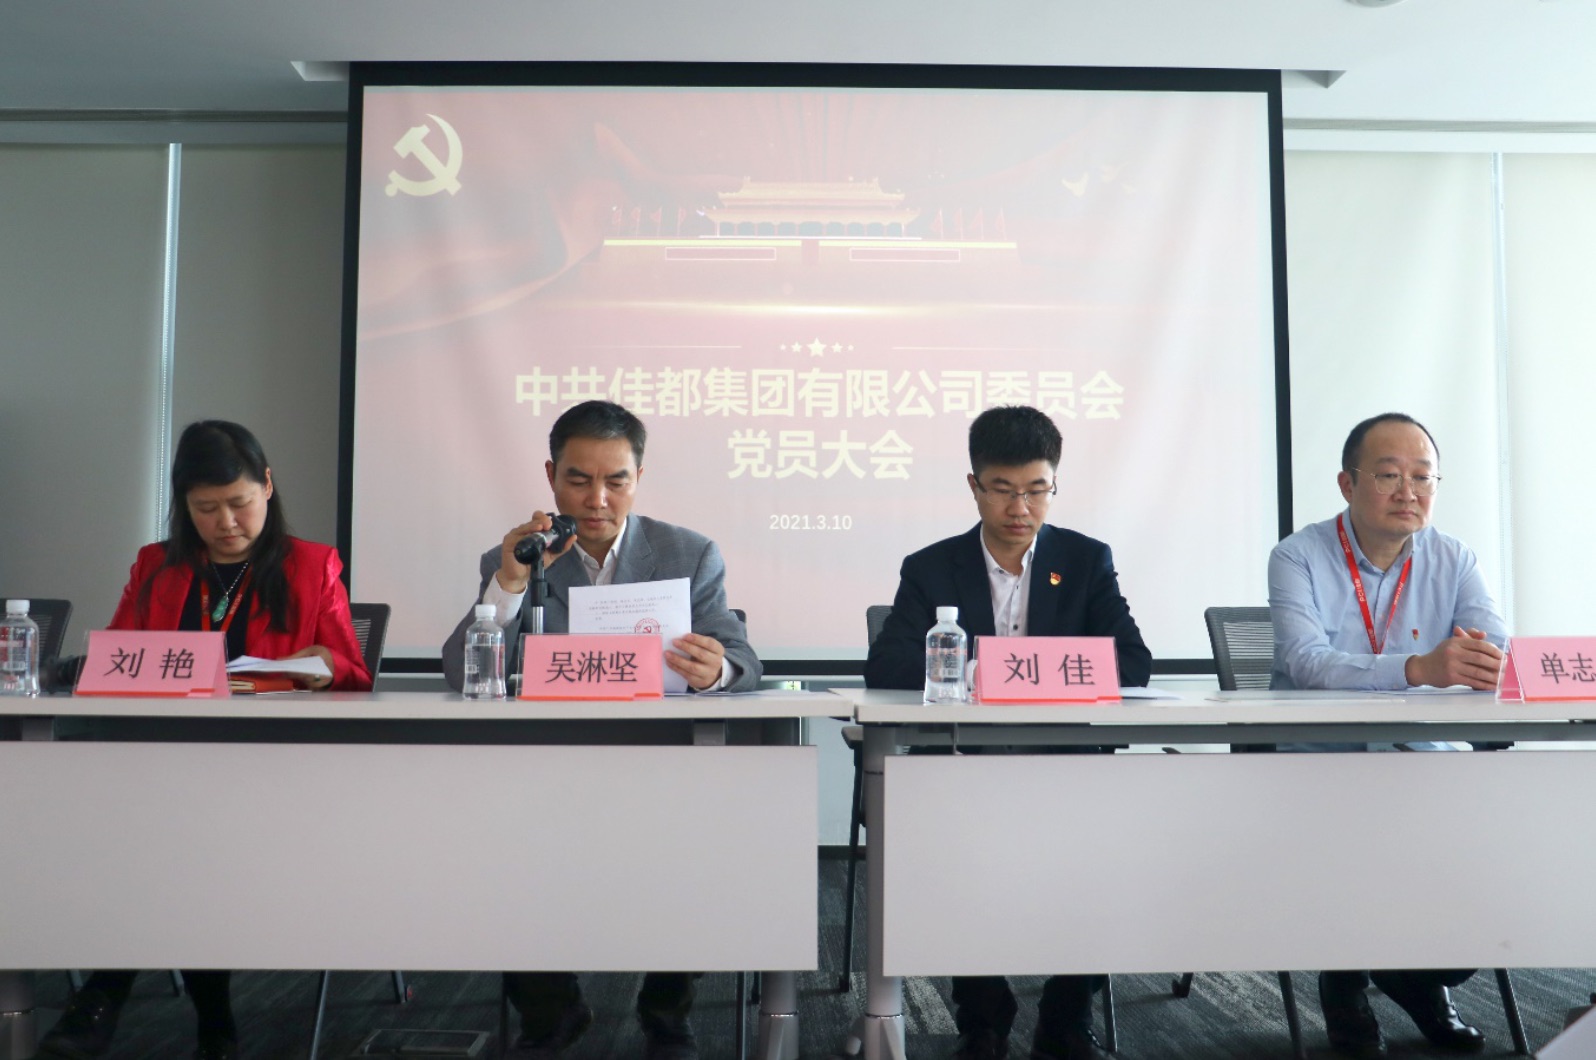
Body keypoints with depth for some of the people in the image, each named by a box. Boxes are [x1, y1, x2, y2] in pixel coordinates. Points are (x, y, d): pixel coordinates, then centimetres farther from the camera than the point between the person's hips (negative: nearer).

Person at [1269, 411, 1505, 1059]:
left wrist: (1482, 662, -35)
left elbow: (1502, 661, -9)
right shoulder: (1298, 558, -8)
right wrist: (1419, 668, -40)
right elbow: (1306, 663, -24)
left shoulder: (1454, 562, 5)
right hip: (1317, 764, -4)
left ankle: (1421, 974, 15)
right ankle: (1346, 975, 4)